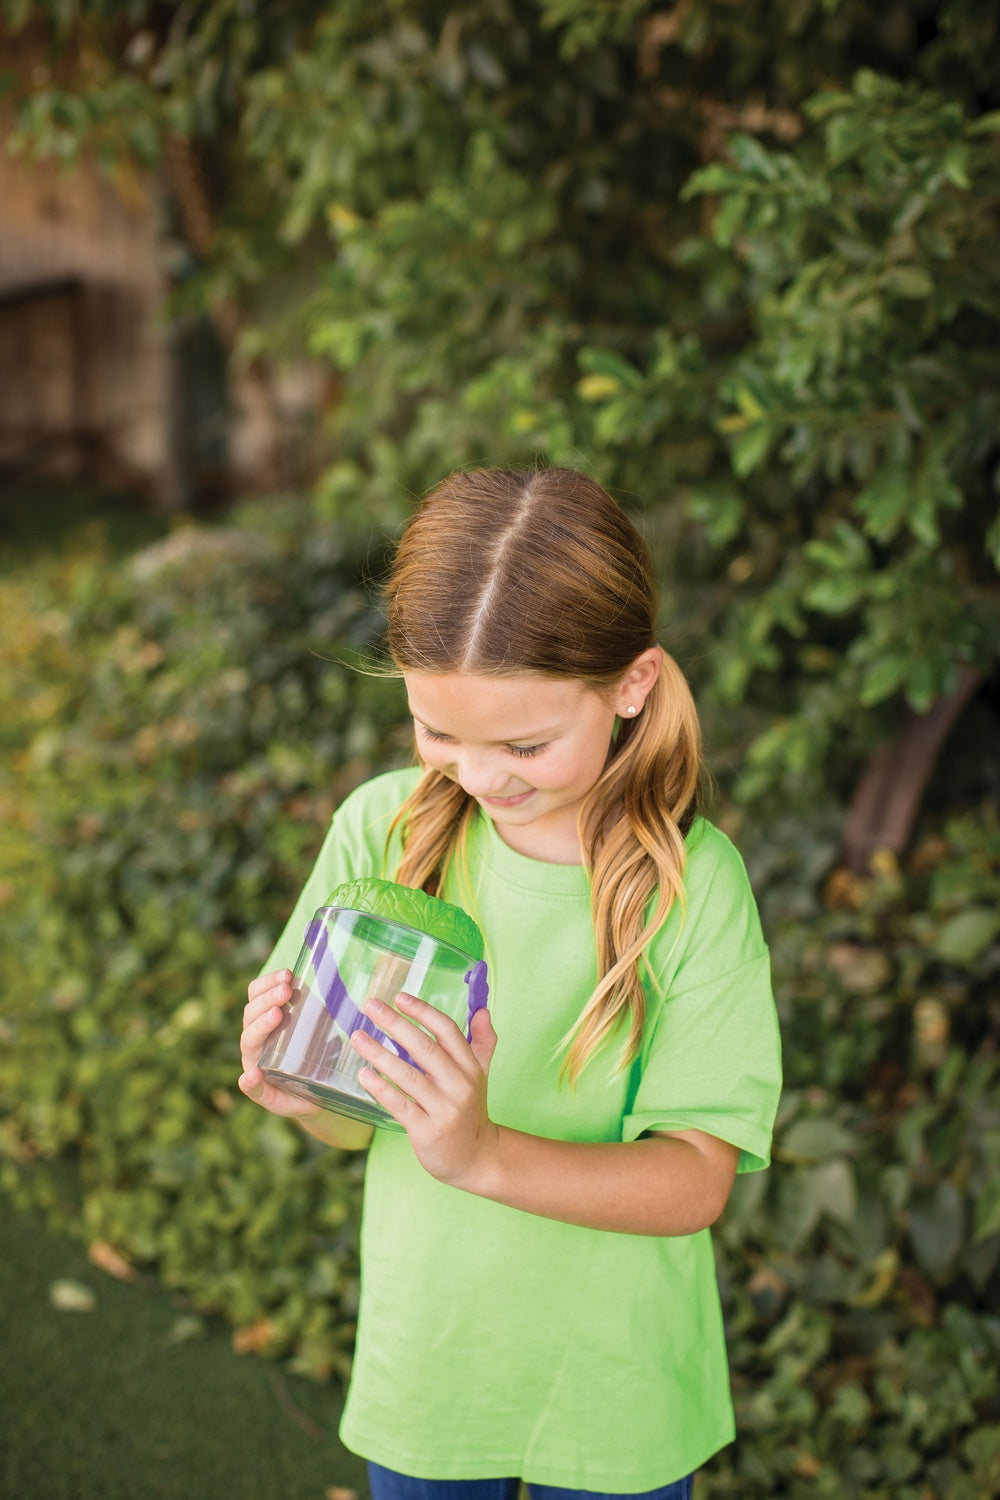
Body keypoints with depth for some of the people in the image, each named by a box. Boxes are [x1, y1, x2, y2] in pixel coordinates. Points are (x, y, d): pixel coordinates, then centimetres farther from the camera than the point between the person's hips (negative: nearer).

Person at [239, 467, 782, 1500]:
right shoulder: (382, 830, -13)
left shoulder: (691, 883, -19)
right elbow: (356, 1123, -6)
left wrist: (483, 1155, -36)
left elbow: (696, 1181, -21)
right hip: (419, 1362, 2)